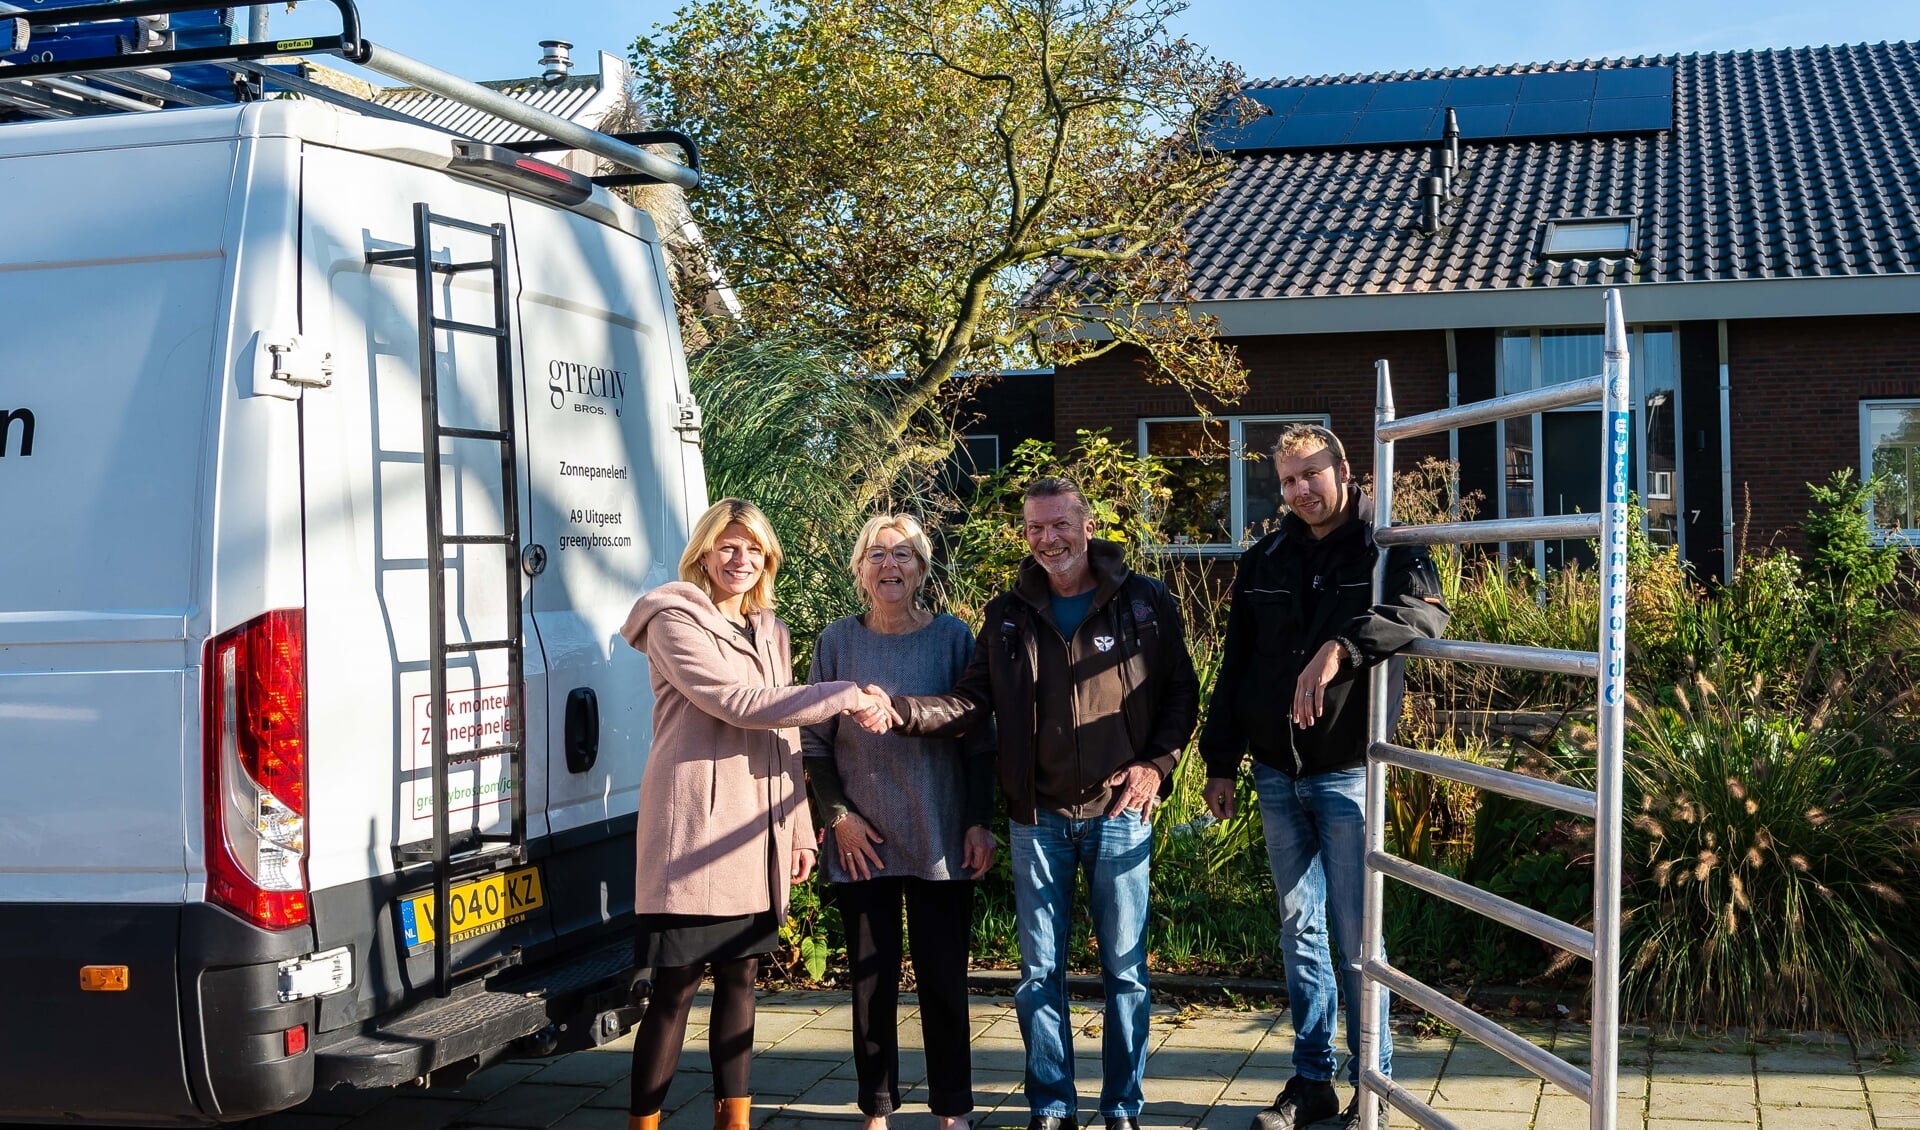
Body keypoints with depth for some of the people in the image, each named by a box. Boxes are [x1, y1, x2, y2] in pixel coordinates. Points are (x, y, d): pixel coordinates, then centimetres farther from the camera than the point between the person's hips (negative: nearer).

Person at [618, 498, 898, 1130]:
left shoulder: (769, 630, 19)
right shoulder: (676, 621, -5)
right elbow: (736, 701, -17)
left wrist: (800, 829, 16)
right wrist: (844, 698, -17)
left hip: (757, 830, 7)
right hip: (696, 828, -7)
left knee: (739, 977, 10)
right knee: (676, 987, -5)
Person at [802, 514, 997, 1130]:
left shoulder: (952, 636, 2)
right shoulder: (839, 639, 3)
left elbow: (978, 738, 3)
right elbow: (813, 739, 6)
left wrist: (981, 823, -2)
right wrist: (838, 816, -3)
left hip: (941, 840, -1)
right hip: (862, 842, 1)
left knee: (943, 979, 4)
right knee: (872, 980, 6)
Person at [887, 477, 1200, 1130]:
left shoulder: (1147, 604, -1)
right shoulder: (1007, 616, 5)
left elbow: (1181, 692, 3)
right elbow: (973, 702, -1)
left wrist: (1157, 764, -10)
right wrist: (901, 710, -17)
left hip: (1120, 813, -2)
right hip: (1038, 818, 2)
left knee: (1125, 970, 6)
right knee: (1040, 971, 7)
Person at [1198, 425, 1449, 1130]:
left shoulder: (1384, 550, -4)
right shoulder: (1263, 563, 9)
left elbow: (1426, 611, -26)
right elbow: (1234, 668, 13)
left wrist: (1341, 645, -40)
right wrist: (1220, 763, 9)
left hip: (1347, 774, -4)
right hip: (1276, 776, 5)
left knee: (1354, 937, -1)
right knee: (1298, 930, 11)